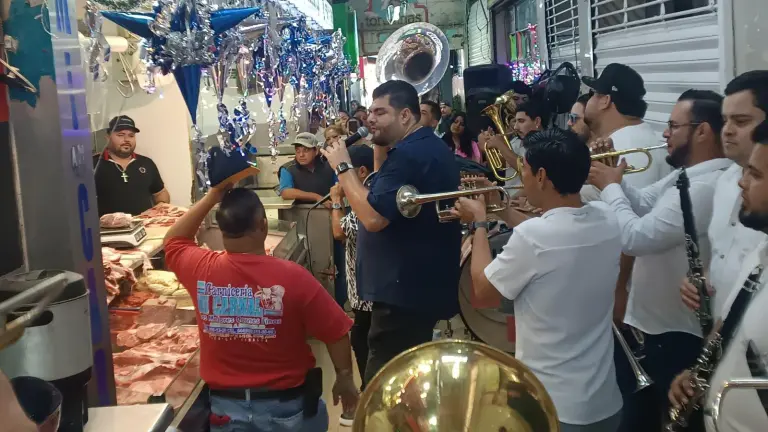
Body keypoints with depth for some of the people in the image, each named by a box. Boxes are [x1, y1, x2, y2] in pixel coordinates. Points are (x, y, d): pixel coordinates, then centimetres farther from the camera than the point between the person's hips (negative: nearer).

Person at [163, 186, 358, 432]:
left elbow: (173, 240, 9)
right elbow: (336, 332, -13)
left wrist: (211, 198, 2)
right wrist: (345, 378, 3)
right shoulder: (292, 276, -21)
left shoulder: (201, 270, -14)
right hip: (286, 406, -1)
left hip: (225, 407, 2)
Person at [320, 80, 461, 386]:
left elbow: (373, 217, -25)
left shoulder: (408, 155, -18)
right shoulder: (431, 147, 17)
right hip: (422, 284, 11)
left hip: (404, 289, -11)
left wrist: (343, 168, -16)